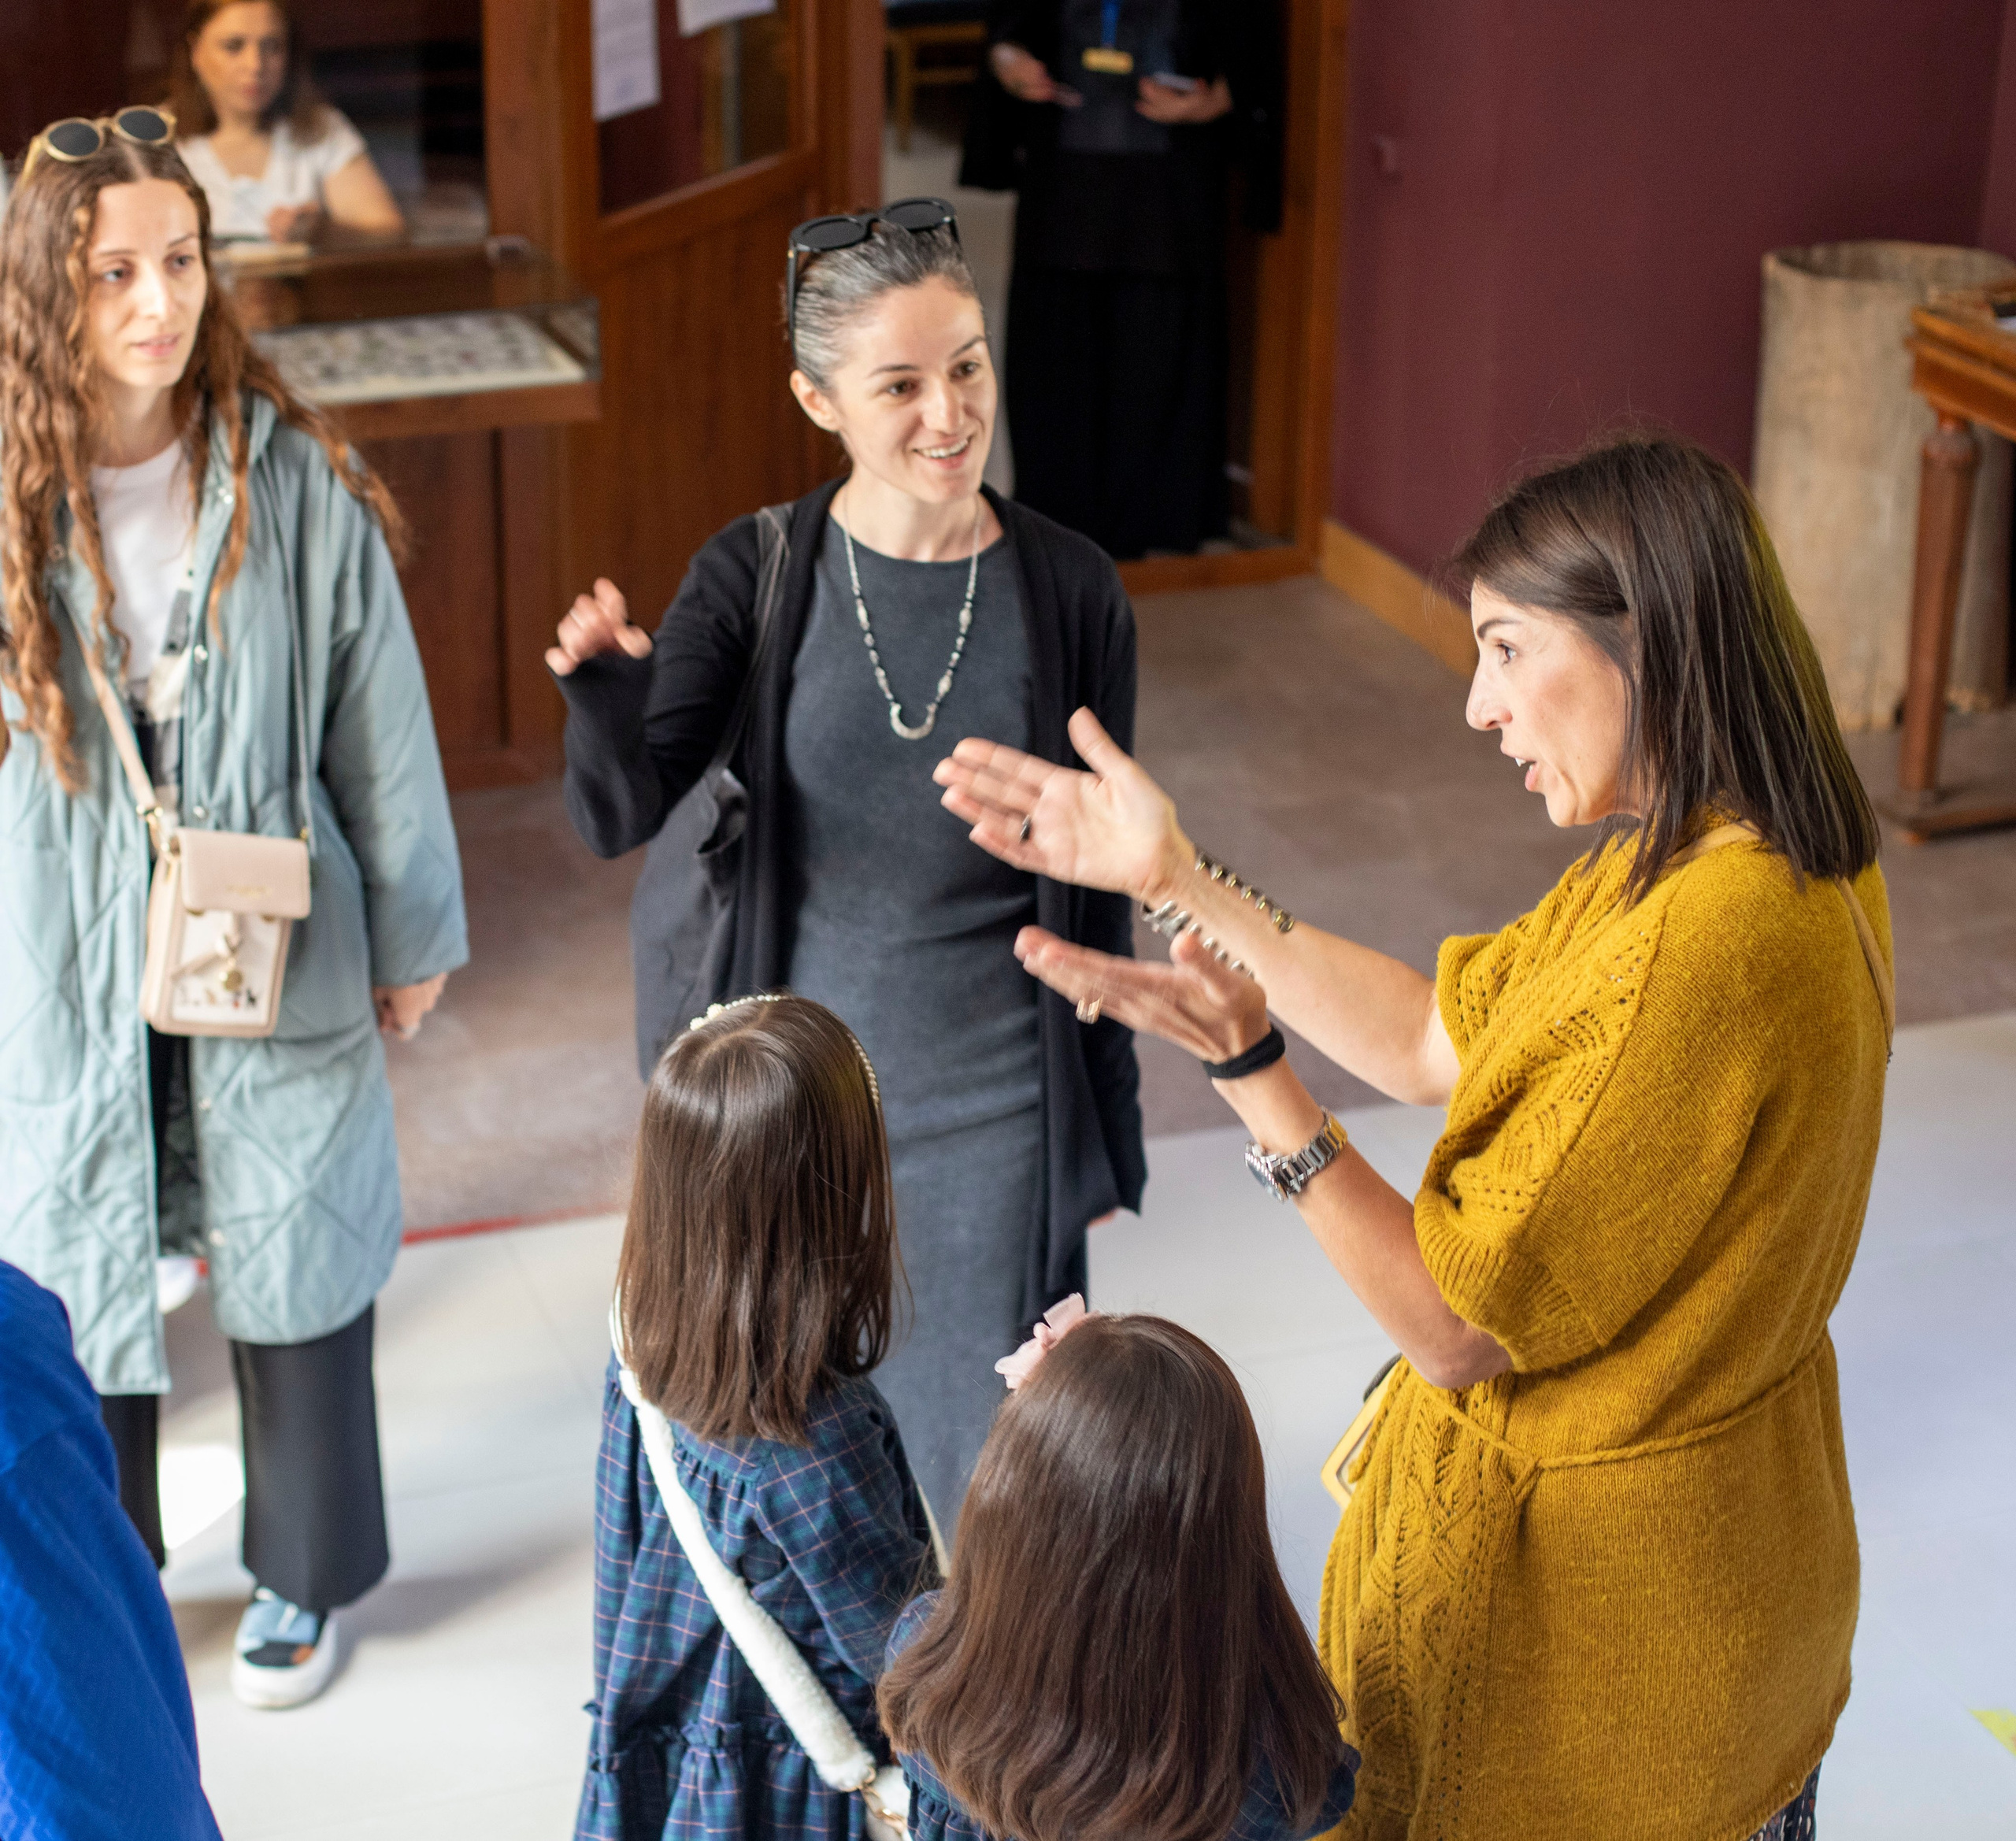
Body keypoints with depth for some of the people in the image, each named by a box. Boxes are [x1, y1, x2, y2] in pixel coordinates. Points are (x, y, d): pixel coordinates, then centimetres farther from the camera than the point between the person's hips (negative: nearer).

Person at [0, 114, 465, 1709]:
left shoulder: (291, 477, -9)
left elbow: (379, 712, 0)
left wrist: (416, 932, 5)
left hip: (276, 962, 0)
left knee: (296, 1276, 13)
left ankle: (306, 1577, 36)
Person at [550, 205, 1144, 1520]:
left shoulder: (1071, 592, -6)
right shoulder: (758, 576, -7)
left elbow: (1099, 883, 2)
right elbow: (619, 816, -16)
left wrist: (1110, 1133, 7)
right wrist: (605, 694, -37)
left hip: (994, 1099, 0)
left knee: (996, 1458, 8)